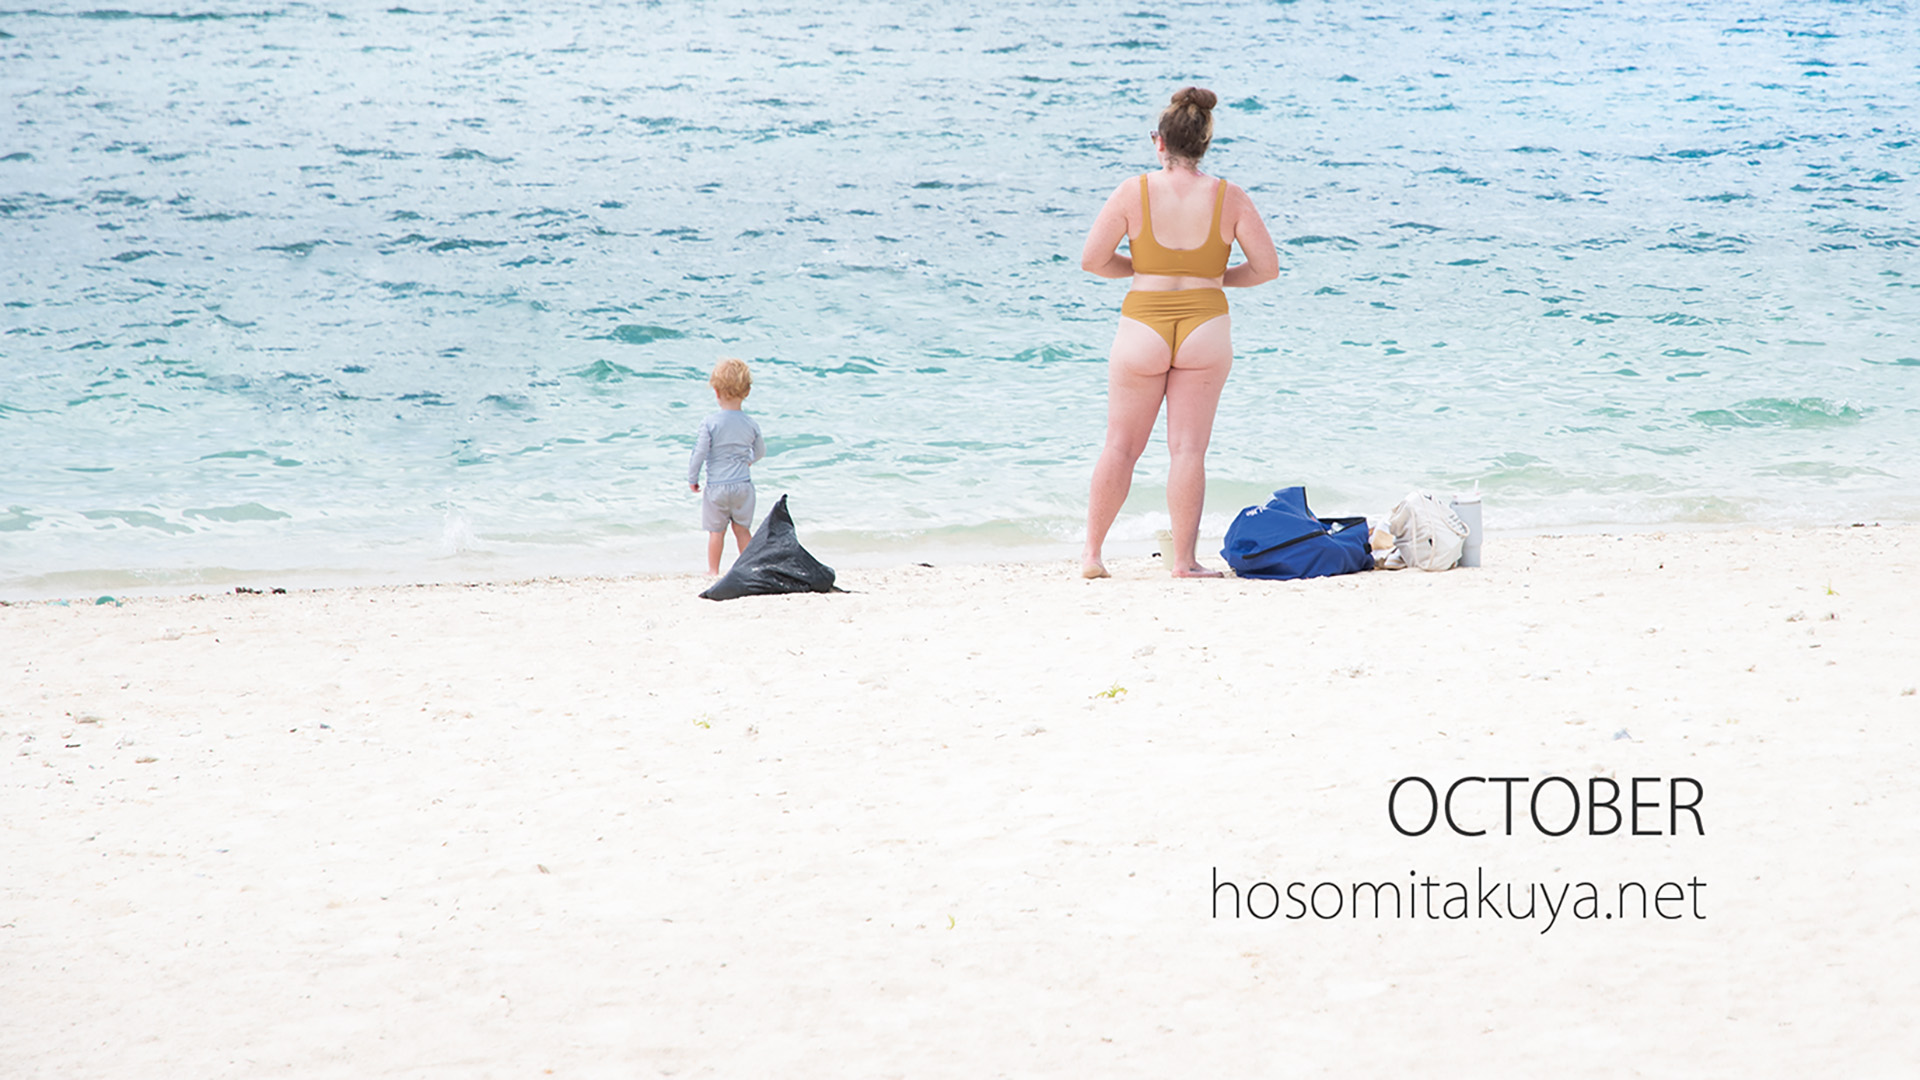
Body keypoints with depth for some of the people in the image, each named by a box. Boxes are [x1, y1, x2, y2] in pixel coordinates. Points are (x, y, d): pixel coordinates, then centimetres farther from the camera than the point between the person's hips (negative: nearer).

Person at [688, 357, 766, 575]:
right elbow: (761, 451, 13)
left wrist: (692, 479, 3)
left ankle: (713, 570, 12)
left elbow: (699, 453, -12)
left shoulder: (710, 424, -14)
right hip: (743, 485, 3)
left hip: (716, 486, -3)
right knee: (743, 529, 12)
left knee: (716, 530, 6)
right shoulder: (751, 425, -3)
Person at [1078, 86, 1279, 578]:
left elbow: (1091, 260, -5)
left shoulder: (1132, 193, -5)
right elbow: (1267, 266, -1)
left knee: (1121, 445, 10)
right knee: (1189, 448, 4)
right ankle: (1184, 560, 3)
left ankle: (1091, 552, 15)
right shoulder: (1230, 199, -2)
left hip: (1143, 327, 0)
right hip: (1206, 326, 0)